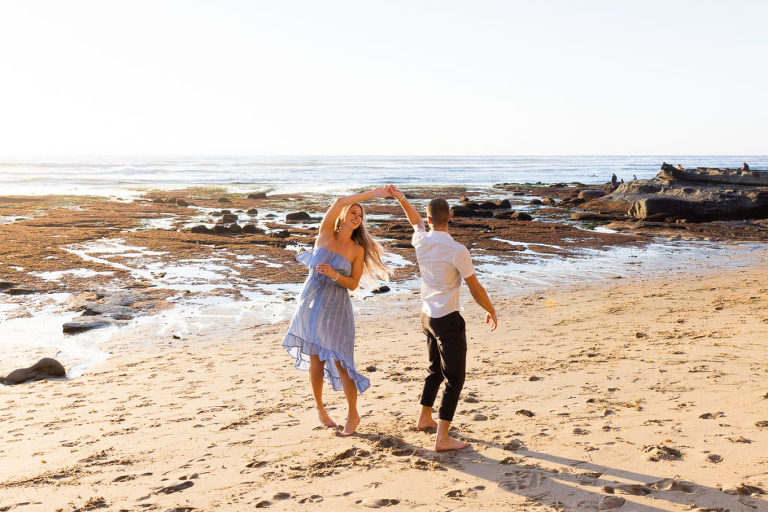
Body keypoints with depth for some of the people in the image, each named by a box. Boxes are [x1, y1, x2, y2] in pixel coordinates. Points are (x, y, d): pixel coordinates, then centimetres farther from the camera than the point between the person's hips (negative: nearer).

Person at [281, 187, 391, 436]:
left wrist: (334, 274, -19)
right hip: (310, 303, 1)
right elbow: (339, 202, -12)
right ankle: (320, 409, 27)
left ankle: (353, 415, 11)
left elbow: (353, 284, -2)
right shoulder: (325, 234, 0)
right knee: (316, 360, 8)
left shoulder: (357, 250, 1)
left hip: (336, 308, -1)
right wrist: (371, 194, -13)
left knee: (340, 362, -5)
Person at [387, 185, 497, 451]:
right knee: (454, 379, -2)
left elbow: (415, 220, 24)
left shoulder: (421, 241, -1)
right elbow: (475, 288, -10)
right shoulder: (457, 250, -18)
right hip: (448, 320, -7)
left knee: (435, 370, 25)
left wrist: (400, 198, 36)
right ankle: (442, 438, -4)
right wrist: (491, 310, 6)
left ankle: (425, 418, 41)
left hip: (427, 316, 7)